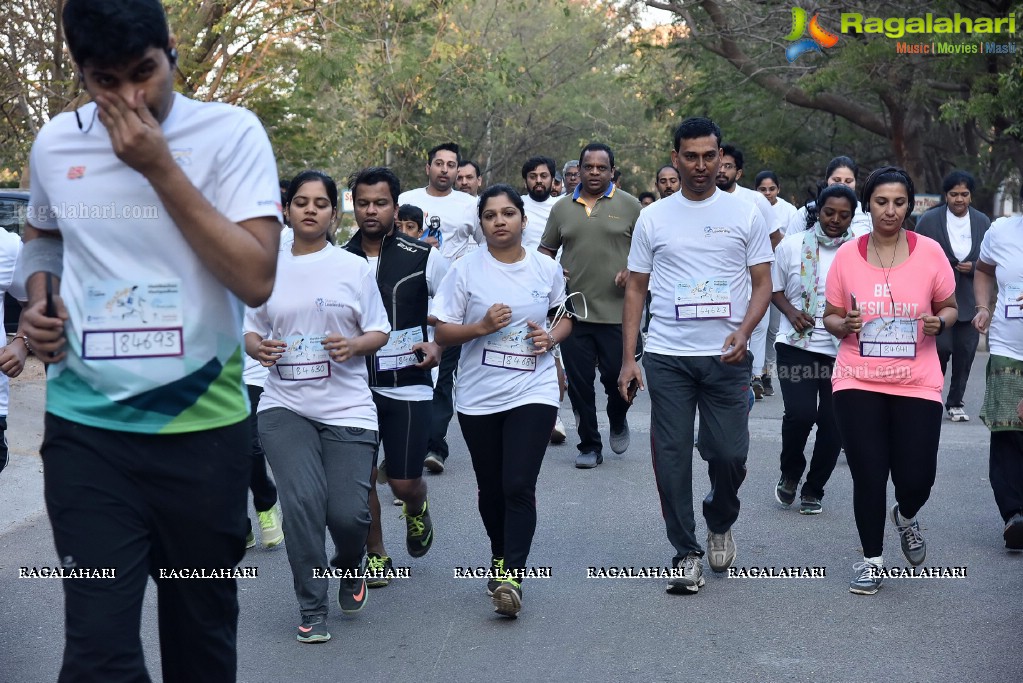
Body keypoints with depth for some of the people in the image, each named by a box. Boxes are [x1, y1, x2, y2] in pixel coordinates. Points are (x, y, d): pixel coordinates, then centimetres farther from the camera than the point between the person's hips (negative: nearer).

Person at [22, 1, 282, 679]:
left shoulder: (231, 132, -6)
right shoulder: (54, 142, 5)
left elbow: (257, 279, -15)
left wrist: (160, 166, -17)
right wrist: (40, 295, 3)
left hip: (203, 425, -1)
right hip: (87, 427, 2)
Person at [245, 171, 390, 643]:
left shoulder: (355, 268, 5)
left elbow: (379, 332, 7)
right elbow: (250, 329, 15)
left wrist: (354, 345, -14)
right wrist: (258, 348, -8)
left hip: (347, 408, -1)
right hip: (285, 405, 1)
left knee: (347, 512, -7)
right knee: (302, 501, -15)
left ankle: (350, 566, 30)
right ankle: (312, 610, 2)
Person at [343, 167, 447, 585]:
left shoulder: (423, 259, -4)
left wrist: (439, 345, -10)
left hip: (408, 384, -2)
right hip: (355, 386, 2)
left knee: (404, 482, -1)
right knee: (361, 476, 2)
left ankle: (417, 509, 35)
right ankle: (375, 554, 22)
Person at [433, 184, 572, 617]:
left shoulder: (546, 269, 2)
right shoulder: (465, 270, -3)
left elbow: (565, 318, 17)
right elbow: (442, 333, -2)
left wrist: (551, 337, -5)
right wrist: (481, 327, -19)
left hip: (533, 393, -1)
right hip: (479, 397, 1)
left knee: (519, 486, -13)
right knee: (491, 489, 13)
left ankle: (512, 577, -13)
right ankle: (500, 555, 38)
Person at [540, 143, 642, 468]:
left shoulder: (629, 205, 2)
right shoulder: (562, 209, 11)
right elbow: (546, 249, 18)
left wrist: (633, 271, -13)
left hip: (617, 312, -2)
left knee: (618, 377, 0)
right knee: (579, 383, 5)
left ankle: (618, 421, 32)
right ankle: (589, 446, 17)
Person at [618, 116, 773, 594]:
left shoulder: (746, 214, 5)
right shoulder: (653, 218, 7)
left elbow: (762, 284, 6)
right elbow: (636, 289, 10)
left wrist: (743, 332, -13)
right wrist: (628, 359, 2)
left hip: (726, 357, -1)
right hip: (667, 356, 1)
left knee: (729, 453, -2)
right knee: (671, 456, 0)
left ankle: (719, 524, 30)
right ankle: (686, 554, 13)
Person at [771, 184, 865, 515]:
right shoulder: (792, 246, 2)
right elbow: (774, 289, 10)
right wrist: (791, 312, -8)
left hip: (843, 350, 2)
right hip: (797, 345, -1)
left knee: (833, 425, 3)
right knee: (800, 413, -18)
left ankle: (813, 490, 23)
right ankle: (790, 472, 12)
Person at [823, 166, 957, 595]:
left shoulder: (929, 252, -1)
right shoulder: (847, 255, 0)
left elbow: (949, 307, 9)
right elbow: (830, 316, 7)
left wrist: (939, 322, -13)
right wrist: (843, 325, -15)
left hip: (917, 383, 0)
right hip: (858, 382, 0)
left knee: (916, 478, -2)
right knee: (868, 475, -1)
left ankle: (906, 517, 36)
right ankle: (872, 560, 19)